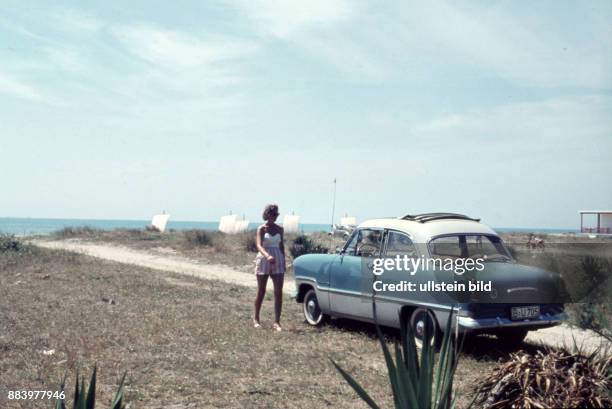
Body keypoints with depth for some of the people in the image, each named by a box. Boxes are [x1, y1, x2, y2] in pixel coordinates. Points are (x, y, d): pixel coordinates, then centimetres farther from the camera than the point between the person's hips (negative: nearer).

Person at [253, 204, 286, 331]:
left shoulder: (279, 229, 8)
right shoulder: (262, 229, -5)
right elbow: (259, 245, -18)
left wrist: (283, 262, 13)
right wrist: (267, 256, -35)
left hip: (277, 261, 3)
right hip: (264, 260, -3)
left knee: (279, 292, -7)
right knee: (261, 291, 7)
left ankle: (276, 322, -5)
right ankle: (256, 319, 24)